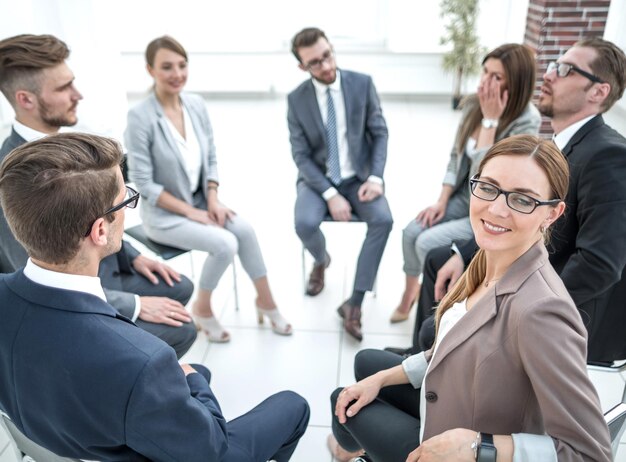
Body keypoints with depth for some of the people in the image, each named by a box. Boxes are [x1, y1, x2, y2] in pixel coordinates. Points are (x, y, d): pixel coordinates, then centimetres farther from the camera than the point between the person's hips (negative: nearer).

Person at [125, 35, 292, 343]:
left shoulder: (196, 104, -3)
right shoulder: (139, 118, -19)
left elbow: (211, 160, 6)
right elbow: (144, 184, -17)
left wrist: (213, 200, -8)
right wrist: (190, 212, -17)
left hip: (201, 200, 5)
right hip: (163, 213, -5)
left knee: (244, 229, -18)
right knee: (225, 244, -23)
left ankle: (265, 300, 3)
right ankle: (202, 309, 4)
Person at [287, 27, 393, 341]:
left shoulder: (362, 84, -6)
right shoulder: (296, 99, -7)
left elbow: (380, 133, -2)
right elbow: (301, 156, -8)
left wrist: (375, 177, -18)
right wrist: (330, 195, -21)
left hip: (359, 176, 1)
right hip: (318, 178, 0)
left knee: (383, 220, -27)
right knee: (305, 223, -29)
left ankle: (354, 303, -16)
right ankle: (321, 261, 12)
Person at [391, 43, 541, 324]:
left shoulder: (526, 122, -24)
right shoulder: (474, 104, -4)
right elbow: (457, 155, 6)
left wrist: (490, 119, -29)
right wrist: (442, 201, -2)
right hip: (466, 197, 6)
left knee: (428, 243, -19)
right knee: (412, 232, -11)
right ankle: (410, 290, 15)